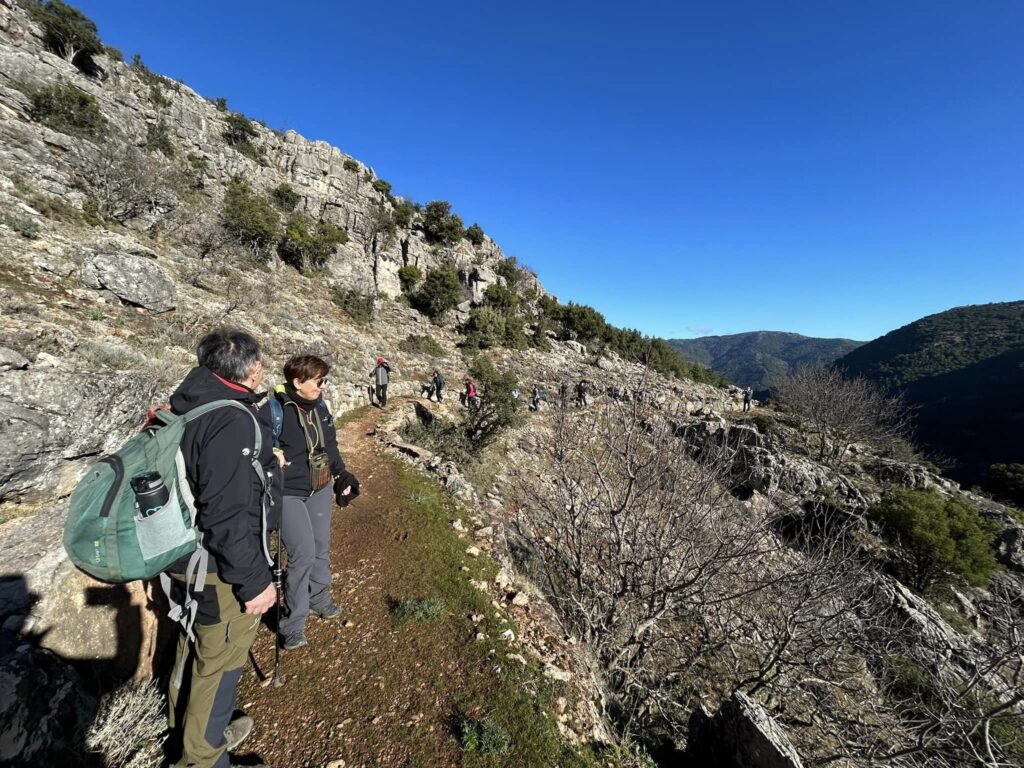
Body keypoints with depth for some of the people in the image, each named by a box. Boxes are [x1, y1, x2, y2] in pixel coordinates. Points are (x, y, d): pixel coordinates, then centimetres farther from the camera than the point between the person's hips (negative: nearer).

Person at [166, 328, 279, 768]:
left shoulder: (191, 406, 1)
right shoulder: (232, 421, -29)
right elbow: (227, 516, -29)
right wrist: (254, 580, -21)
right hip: (221, 570, -9)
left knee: (196, 648, 29)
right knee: (220, 663, 13)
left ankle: (187, 730, 53)